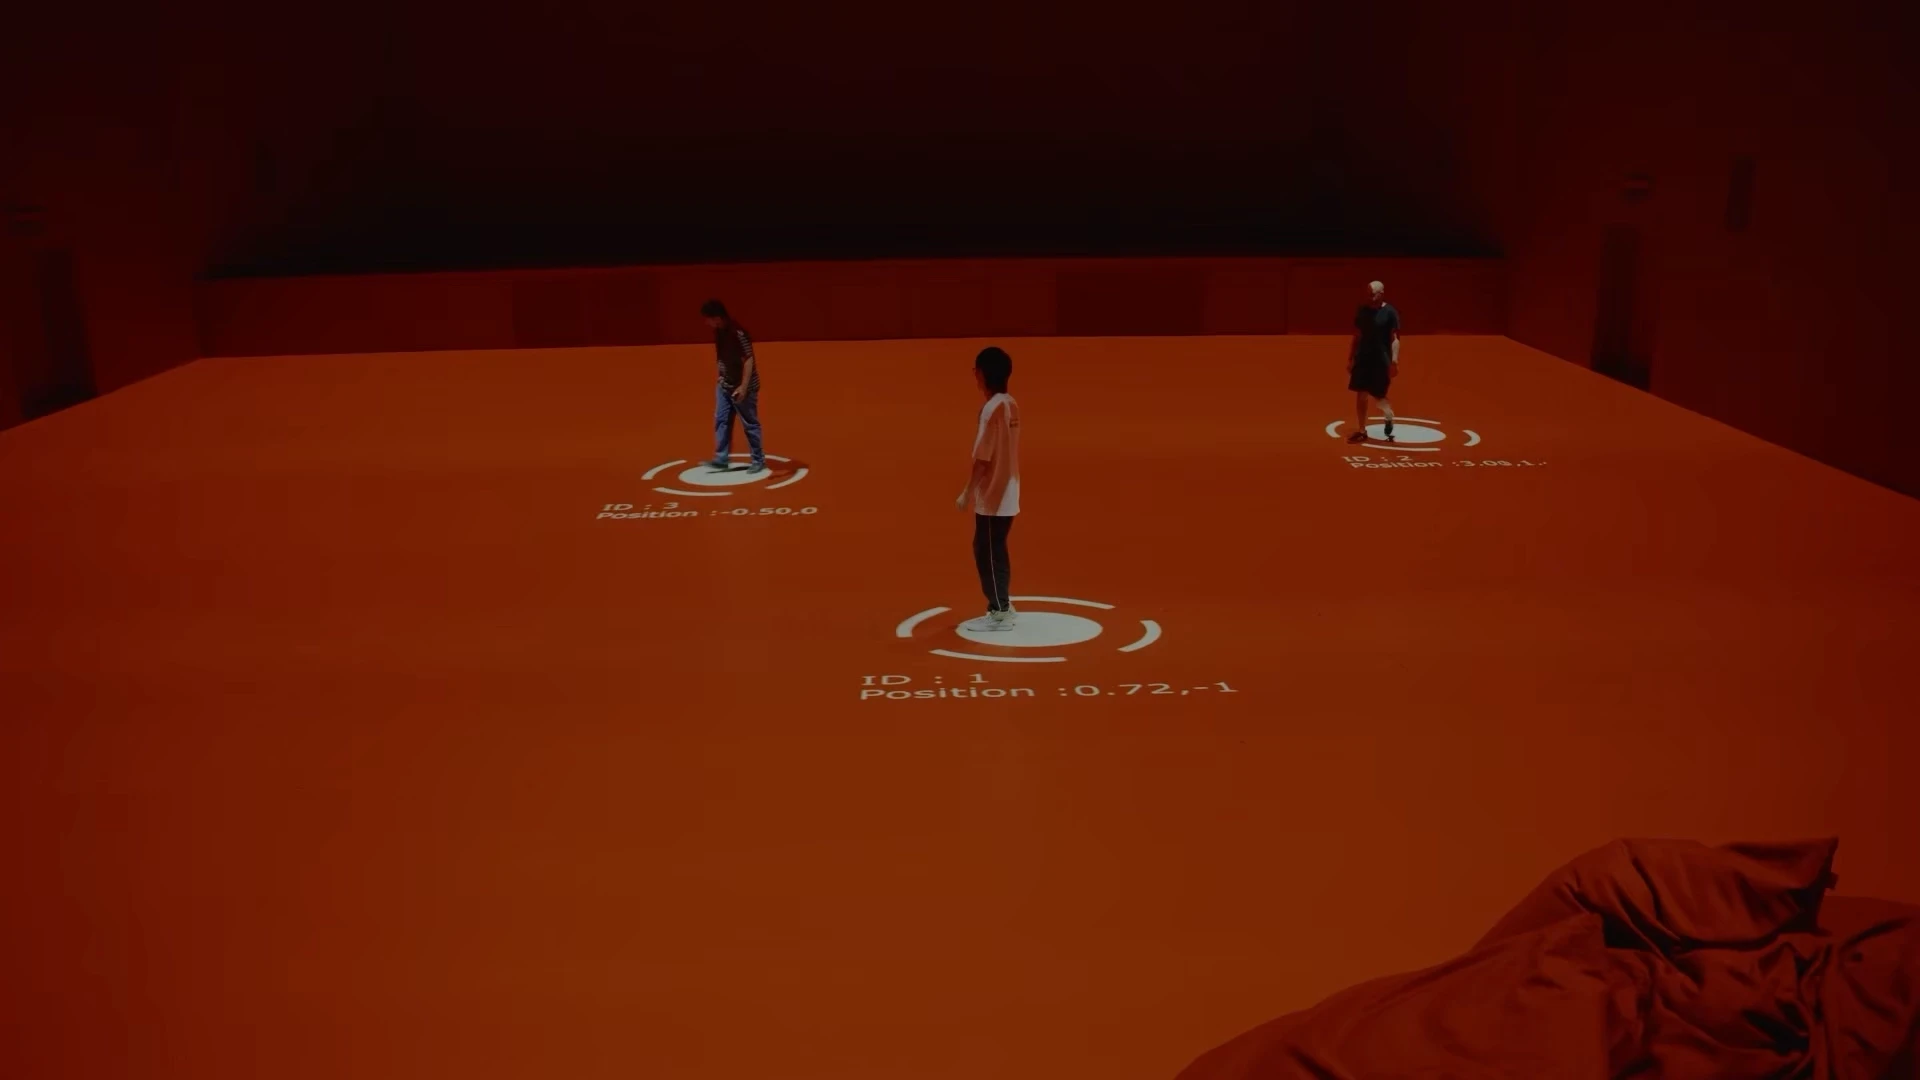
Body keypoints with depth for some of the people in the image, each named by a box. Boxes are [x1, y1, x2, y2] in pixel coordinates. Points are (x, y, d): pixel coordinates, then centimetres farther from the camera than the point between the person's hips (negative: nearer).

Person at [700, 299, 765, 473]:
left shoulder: (738, 333, -24)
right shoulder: (719, 332, 3)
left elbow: (749, 360, -25)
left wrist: (743, 387, -29)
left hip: (741, 387, -9)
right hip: (724, 385, 9)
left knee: (750, 424, 2)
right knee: (721, 421, 9)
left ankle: (759, 461, 12)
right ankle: (721, 459, 16)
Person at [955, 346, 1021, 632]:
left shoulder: (992, 408, -19)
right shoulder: (1011, 405, 8)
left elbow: (983, 457, -19)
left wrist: (967, 493, -13)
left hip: (992, 496, -9)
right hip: (1007, 493, 9)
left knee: (987, 553, 0)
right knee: (995, 552, 17)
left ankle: (998, 614, 4)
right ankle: (1002, 607, 24)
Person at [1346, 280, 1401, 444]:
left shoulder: (1390, 312, -9)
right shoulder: (1362, 311, 4)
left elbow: (1395, 339, -10)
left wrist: (1394, 361, -17)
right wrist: (1350, 359, 10)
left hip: (1381, 361, -5)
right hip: (1363, 359, 5)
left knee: (1378, 396, -2)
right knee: (1360, 395, 4)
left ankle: (1389, 419, 25)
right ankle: (1362, 431, 12)